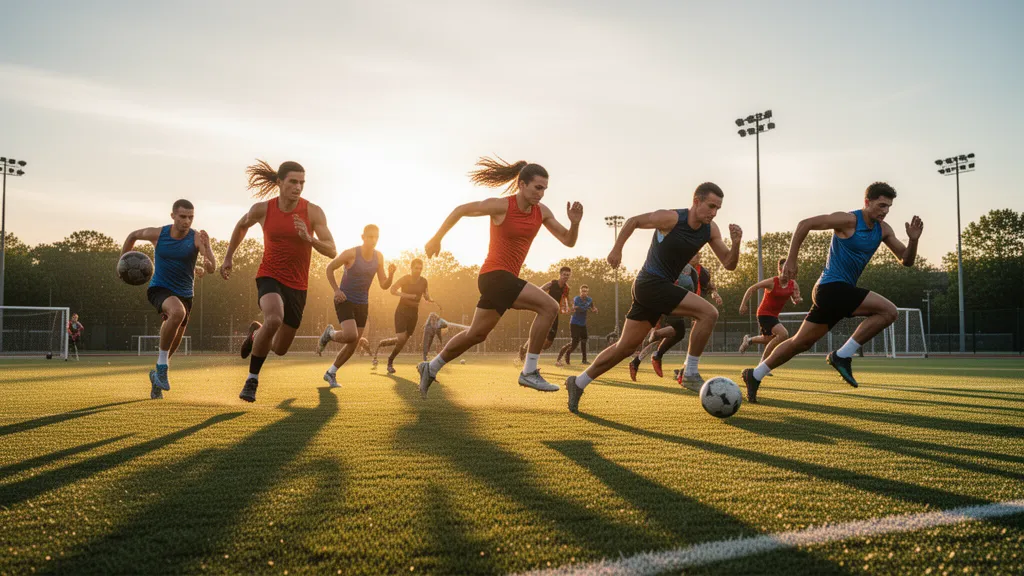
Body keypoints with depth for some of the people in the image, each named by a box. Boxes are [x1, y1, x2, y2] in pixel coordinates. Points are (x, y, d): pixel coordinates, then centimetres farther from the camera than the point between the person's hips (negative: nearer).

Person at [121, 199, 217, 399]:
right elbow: (133, 235, 12)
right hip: (159, 289, -2)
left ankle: (157, 376, 42)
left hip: (184, 294, 2)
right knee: (178, 312, -36)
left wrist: (207, 247, -46)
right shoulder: (158, 234, -11)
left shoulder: (196, 238, -15)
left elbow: (212, 268, -28)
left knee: (174, 342, 13)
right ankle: (162, 366, -23)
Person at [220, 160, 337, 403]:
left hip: (297, 287, 2)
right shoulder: (262, 209, -8)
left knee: (280, 349, 12)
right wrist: (228, 257, 18)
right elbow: (241, 226, 15)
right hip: (270, 277, -2)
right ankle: (252, 378, -16)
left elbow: (332, 251, -14)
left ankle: (255, 333, 49)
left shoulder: (313, 212, -11)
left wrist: (309, 238, -31)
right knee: (274, 319, -35)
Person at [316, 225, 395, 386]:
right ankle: (329, 333, 8)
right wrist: (336, 290, -13)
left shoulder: (379, 256, -3)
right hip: (344, 301, -5)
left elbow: (384, 285, 0)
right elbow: (329, 268, -3)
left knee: (353, 345, 5)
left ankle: (330, 373, 25)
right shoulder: (350, 253, -18)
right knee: (351, 336, -26)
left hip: (362, 305, 5)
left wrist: (391, 274, -21)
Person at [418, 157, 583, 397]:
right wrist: (437, 238, 4)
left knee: (476, 334, 18)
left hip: (506, 279, 8)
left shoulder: (542, 211, 4)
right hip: (495, 275, -8)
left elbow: (569, 241, 5)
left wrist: (575, 222, -16)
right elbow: (460, 210, -2)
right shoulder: (501, 206, -13)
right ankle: (529, 372, -15)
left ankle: (431, 368, 34)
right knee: (549, 306, -20)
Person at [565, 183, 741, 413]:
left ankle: (578, 383, 21)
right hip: (651, 284, -8)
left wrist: (736, 242, -15)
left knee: (625, 346, 11)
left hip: (661, 287, 8)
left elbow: (729, 264, 2)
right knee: (708, 313, -18)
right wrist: (616, 249, -2)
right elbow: (633, 221, -2)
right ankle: (690, 374, -8)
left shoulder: (710, 230, 2)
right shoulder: (671, 218, -16)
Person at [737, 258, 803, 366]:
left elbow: (795, 300, 8)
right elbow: (751, 289, -13)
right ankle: (763, 362, -15)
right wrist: (743, 304, -15)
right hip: (764, 313, -8)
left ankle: (749, 340, 54)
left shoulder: (793, 284, -5)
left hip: (774, 315, 8)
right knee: (783, 334, -26)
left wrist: (798, 300, -16)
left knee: (767, 340, 24)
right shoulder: (772, 282, -20)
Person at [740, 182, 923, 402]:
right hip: (832, 287, -8)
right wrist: (791, 260, -16)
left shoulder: (883, 230, 10)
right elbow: (805, 224, -13)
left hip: (837, 293, 8)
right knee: (888, 311, -17)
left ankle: (755, 375, 20)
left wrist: (913, 239, -8)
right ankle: (842, 356, -11)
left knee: (801, 342, 12)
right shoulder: (849, 220, -12)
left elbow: (906, 260, 12)